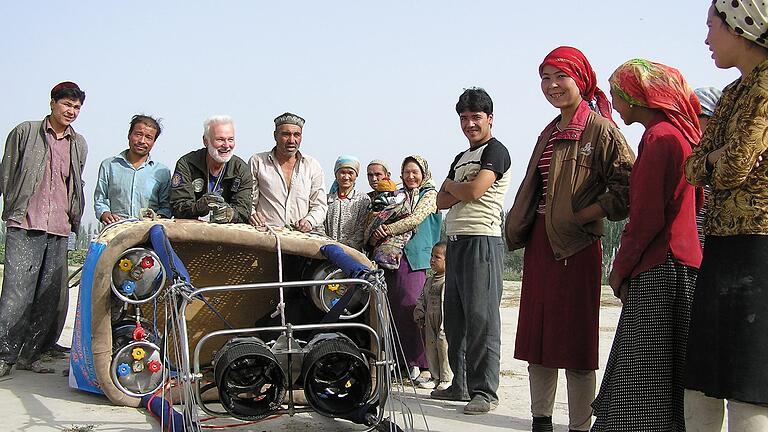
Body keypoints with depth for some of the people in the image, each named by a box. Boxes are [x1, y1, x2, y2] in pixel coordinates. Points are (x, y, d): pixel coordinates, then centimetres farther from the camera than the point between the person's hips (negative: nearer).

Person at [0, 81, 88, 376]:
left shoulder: (79, 144, 17)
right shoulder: (25, 132, 6)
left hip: (59, 230, 4)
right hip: (25, 227, -4)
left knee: (49, 297, 3)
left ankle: (29, 355, 12)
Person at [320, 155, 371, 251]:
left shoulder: (364, 200, 9)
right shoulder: (327, 199, 16)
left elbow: (361, 231, 0)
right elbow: (320, 229, 10)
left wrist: (346, 245, -13)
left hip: (352, 250, -2)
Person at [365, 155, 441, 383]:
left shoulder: (430, 194, 8)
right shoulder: (399, 195, 25)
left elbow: (416, 219, -6)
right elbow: (381, 220, 23)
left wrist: (387, 230, -8)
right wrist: (375, 233, 2)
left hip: (412, 257, -5)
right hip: (388, 255, 5)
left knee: (410, 305, -12)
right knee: (389, 307, -1)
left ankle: (415, 362, -8)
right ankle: (395, 362, 4)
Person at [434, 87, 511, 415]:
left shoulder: (495, 151, -3)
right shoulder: (461, 158, 23)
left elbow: (472, 192, -16)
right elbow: (442, 202, 18)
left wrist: (452, 185, 5)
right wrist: (462, 188, -2)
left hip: (482, 241, -9)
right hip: (455, 241, 9)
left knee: (481, 317, -9)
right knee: (455, 317, 10)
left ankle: (485, 391, -5)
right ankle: (461, 385, 19)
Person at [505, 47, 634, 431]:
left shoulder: (600, 129, -7)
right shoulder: (549, 133, 18)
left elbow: (629, 187, -16)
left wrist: (581, 215, -16)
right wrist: (519, 227, 16)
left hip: (575, 247, -8)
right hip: (539, 244, 8)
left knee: (575, 342, -1)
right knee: (536, 339, 11)